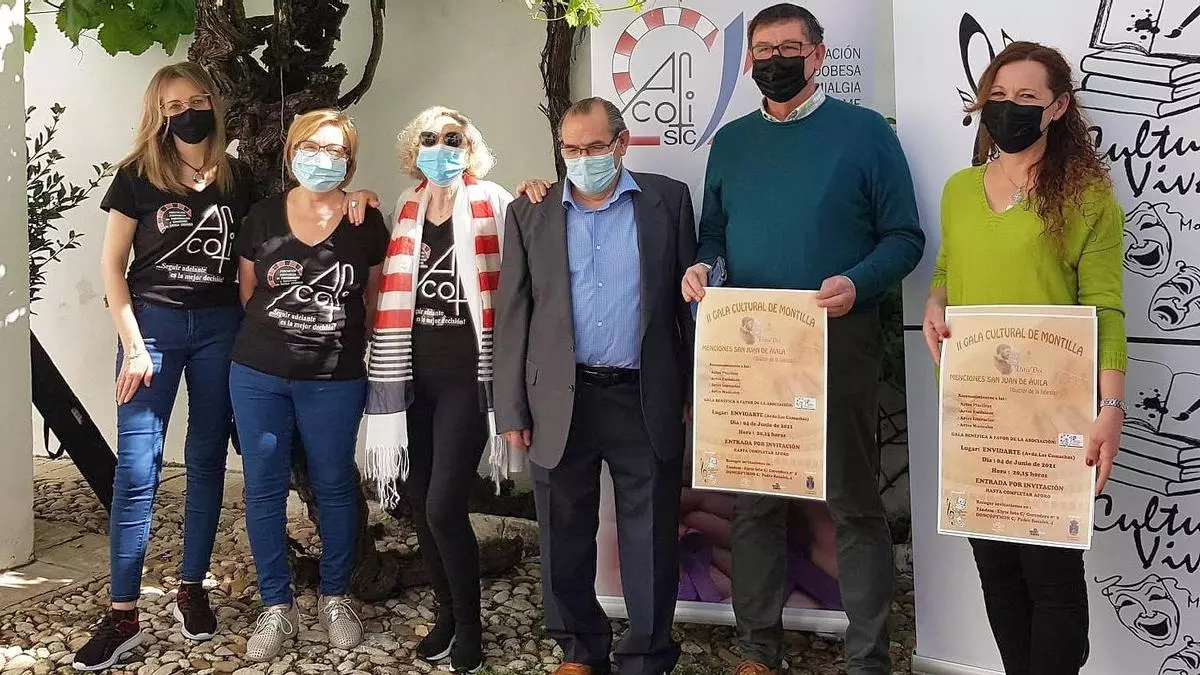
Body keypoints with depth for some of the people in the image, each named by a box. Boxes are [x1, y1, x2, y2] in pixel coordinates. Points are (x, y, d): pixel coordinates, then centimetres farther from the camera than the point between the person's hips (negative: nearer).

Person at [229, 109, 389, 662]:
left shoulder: (367, 224, -3)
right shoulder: (262, 216, 1)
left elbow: (373, 299, 6)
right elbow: (246, 292, 12)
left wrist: (350, 342, 8)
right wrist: (272, 332, 9)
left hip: (335, 379, -1)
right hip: (258, 375, 2)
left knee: (334, 486, 10)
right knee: (264, 488, 7)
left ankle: (334, 597, 28)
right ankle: (276, 606, 21)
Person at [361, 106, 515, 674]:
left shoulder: (492, 205, -3)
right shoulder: (405, 211, 10)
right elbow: (393, 294, 14)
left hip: (465, 374, -5)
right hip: (414, 372, 5)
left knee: (443, 507, -9)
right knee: (418, 503, 10)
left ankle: (469, 629, 12)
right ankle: (447, 612, 31)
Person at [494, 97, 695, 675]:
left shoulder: (667, 200, 5)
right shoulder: (530, 213, 6)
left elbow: (690, 298, 6)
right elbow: (512, 318, 5)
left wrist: (699, 393, 3)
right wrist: (512, 410, 0)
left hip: (647, 401, -1)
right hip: (561, 400, 1)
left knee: (652, 540, 6)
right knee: (565, 540, 11)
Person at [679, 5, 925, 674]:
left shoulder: (865, 131, -1)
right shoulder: (731, 141, 12)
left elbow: (904, 237, -3)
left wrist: (856, 283, -22)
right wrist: (701, 268, -6)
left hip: (840, 341, -4)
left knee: (854, 503, 3)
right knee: (754, 499, 10)